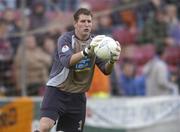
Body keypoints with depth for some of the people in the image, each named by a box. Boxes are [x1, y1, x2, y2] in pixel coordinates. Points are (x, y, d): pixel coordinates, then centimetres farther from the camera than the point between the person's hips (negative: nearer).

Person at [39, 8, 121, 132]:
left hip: (77, 96, 5)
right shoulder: (65, 39, -12)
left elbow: (106, 70, -8)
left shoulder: (95, 42, 2)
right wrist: (87, 51, -48)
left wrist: (112, 61, -32)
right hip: (57, 90, -5)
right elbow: (67, 61, -32)